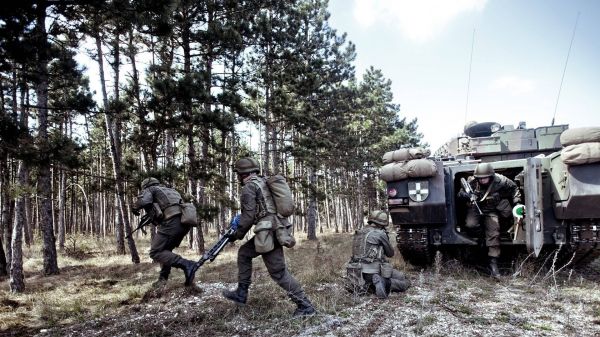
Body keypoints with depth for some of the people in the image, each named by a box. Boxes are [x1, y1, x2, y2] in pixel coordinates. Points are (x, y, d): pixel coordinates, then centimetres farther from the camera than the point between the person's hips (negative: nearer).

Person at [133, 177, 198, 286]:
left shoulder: (149, 189, 13)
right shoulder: (169, 190, 35)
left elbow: (144, 200, -9)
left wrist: (135, 208, 11)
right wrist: (154, 217, 36)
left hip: (172, 223, -8)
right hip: (184, 222, 8)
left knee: (156, 252, -5)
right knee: (166, 250, 24)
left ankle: (187, 265, -20)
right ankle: (163, 278, 22)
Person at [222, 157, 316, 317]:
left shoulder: (249, 186, -9)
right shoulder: (264, 182, 17)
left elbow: (248, 215, -14)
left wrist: (238, 234, 1)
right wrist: (239, 221, 28)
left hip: (268, 233, -10)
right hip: (275, 229, 10)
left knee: (278, 272, -5)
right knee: (244, 252, 21)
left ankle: (305, 305, -1)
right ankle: (241, 293, 26)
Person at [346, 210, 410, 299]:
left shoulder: (358, 233, 14)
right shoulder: (380, 233, -6)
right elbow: (390, 253, 5)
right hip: (374, 271, -7)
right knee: (405, 282, 2)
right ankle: (385, 283, -19)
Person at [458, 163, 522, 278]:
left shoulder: (499, 181, -19)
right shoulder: (472, 182, -19)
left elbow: (514, 187, 0)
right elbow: (460, 193, -12)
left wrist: (517, 202, -6)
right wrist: (465, 195, -36)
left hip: (491, 210, 0)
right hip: (476, 208, 0)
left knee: (493, 233, -14)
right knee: (470, 225, -29)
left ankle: (493, 262, -9)